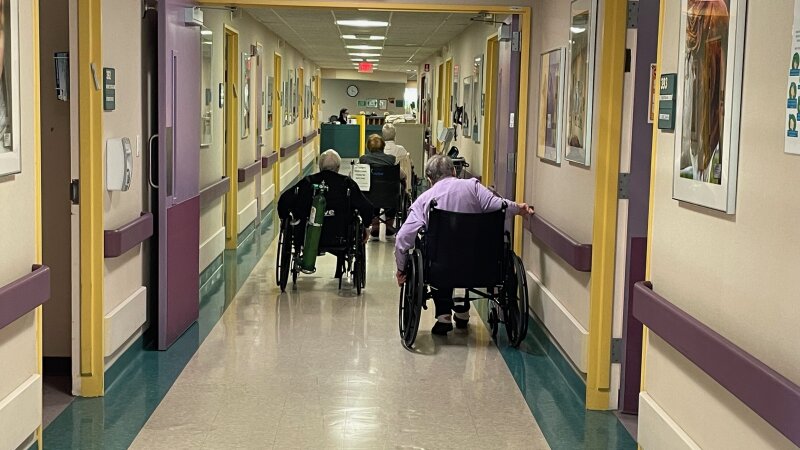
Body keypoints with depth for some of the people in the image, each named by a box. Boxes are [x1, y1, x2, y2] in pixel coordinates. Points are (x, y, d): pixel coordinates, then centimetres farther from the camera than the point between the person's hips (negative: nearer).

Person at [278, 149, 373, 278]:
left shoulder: (308, 182, 0)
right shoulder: (347, 183, -4)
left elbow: (284, 201, -2)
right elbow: (367, 208, -7)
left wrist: (285, 219, 15)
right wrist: (365, 226, 11)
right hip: (338, 239, 0)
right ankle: (339, 272, 41)